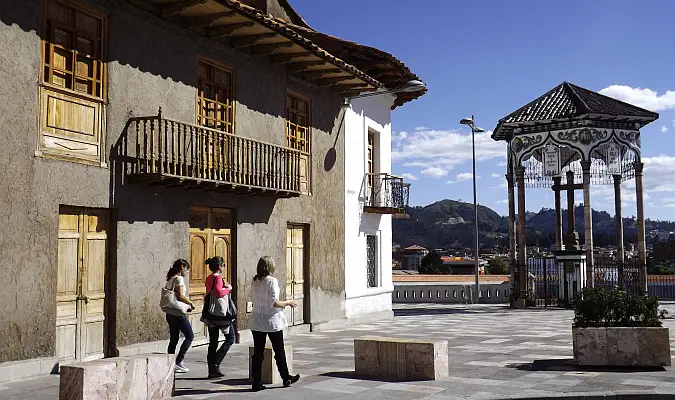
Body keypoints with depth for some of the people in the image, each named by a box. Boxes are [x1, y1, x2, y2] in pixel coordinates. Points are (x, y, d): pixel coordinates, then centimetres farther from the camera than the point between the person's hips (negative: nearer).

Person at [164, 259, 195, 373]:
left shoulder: (170, 279, 14)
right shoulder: (179, 278, -11)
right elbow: (180, 295, -21)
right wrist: (191, 303, -7)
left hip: (170, 313, 9)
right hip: (178, 313, -9)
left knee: (173, 339, 11)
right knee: (190, 336, 0)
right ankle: (178, 361, -5)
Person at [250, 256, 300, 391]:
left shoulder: (255, 281, 3)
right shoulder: (272, 281, -15)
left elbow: (258, 300, 9)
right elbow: (274, 303, -20)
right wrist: (288, 303, -4)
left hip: (257, 322, 5)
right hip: (272, 322, -5)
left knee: (257, 353, 7)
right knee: (279, 352, 12)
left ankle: (257, 383, 9)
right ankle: (286, 378, 26)